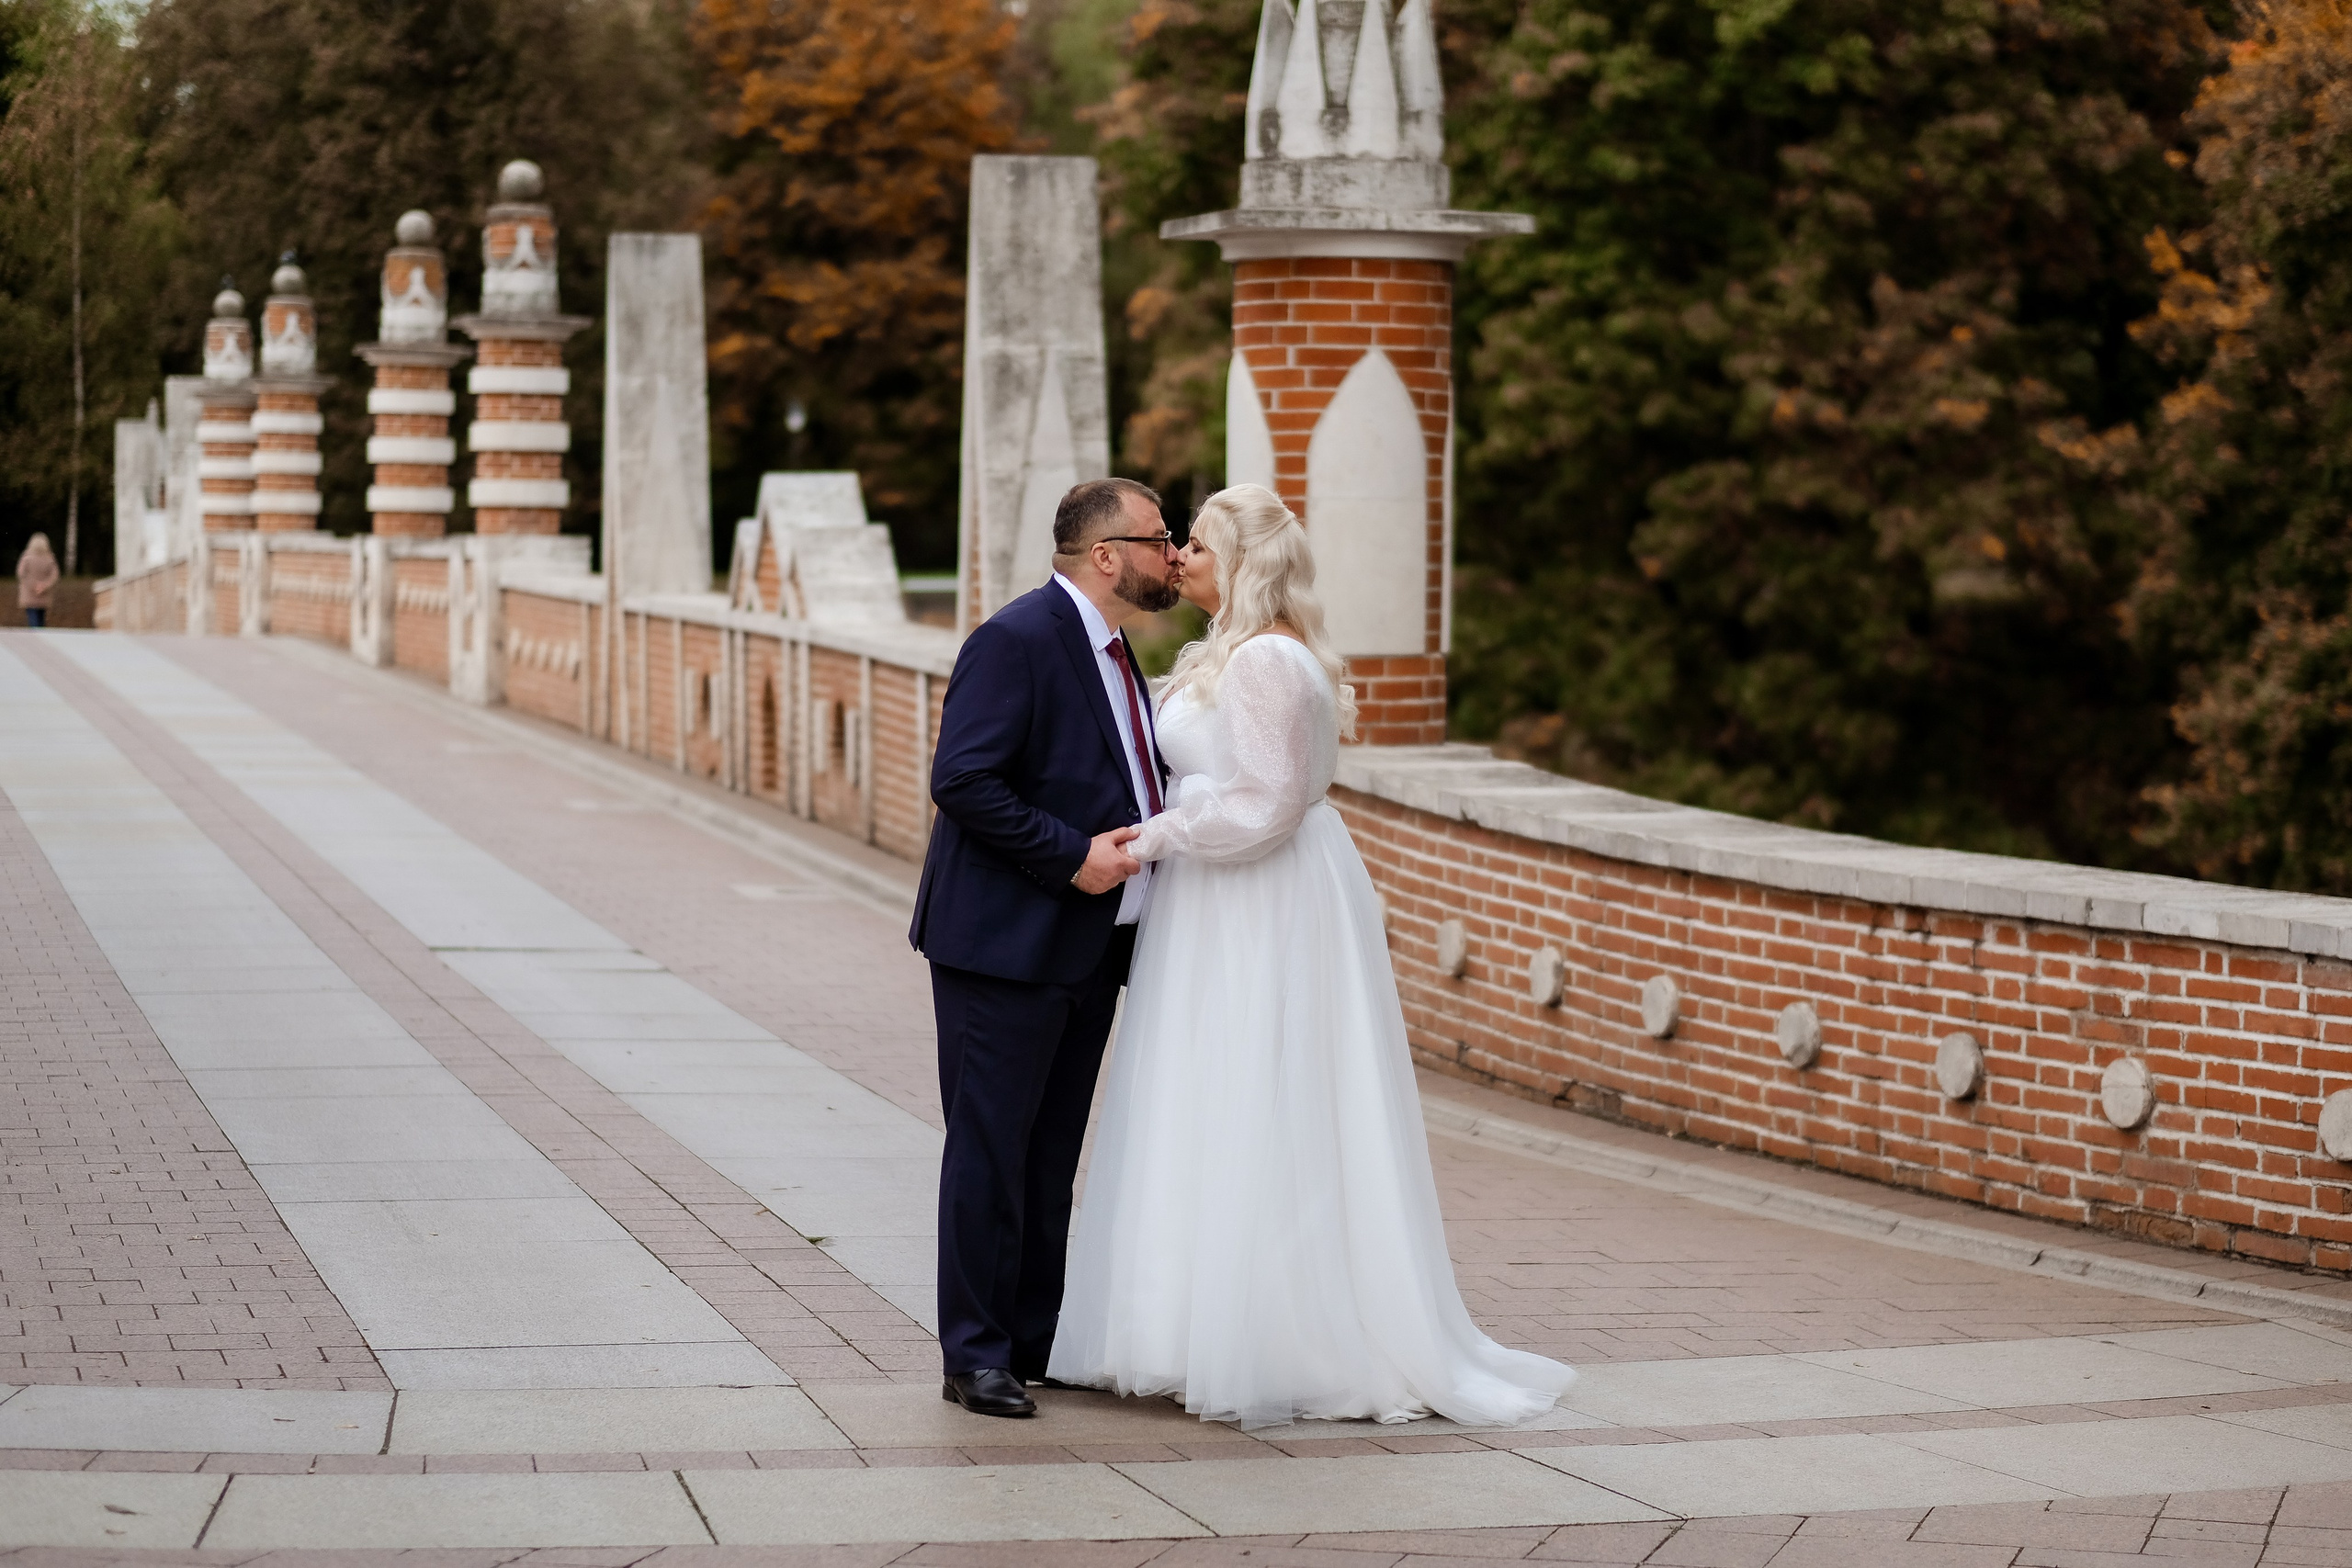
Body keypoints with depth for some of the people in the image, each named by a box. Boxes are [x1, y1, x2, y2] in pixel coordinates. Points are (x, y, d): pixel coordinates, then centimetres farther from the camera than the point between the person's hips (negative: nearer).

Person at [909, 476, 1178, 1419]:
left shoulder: (1110, 651, 14)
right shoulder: (1018, 639, -15)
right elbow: (961, 780, -22)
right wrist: (1073, 856, -21)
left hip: (1087, 945, 9)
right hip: (1005, 943, -9)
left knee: (1051, 1155, 13)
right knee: (990, 1152, -3)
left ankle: (1037, 1341, 19)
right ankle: (976, 1357, 3)